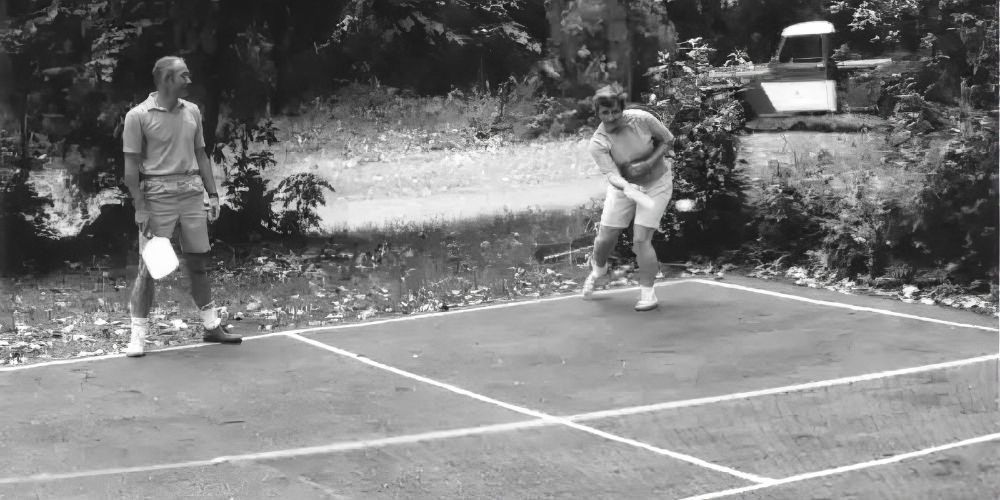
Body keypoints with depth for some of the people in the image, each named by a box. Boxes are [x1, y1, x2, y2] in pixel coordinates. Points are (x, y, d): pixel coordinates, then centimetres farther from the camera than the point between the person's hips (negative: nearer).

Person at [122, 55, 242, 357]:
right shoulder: (138, 116, -6)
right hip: (158, 194, -5)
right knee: (149, 267, -3)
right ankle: (138, 336, 4)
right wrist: (141, 208, -13)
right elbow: (131, 166, -7)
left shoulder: (192, 112, 10)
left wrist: (213, 194, 10)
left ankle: (211, 326, 21)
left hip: (192, 193, 5)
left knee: (198, 261, 11)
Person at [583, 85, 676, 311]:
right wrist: (626, 186, -54)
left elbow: (667, 140, -6)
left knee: (641, 240, -14)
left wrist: (649, 163, -22)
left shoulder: (642, 119, -21)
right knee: (605, 238, 4)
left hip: (656, 184, -2)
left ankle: (647, 293, 2)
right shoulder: (597, 143, -21)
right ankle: (598, 269, 41)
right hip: (624, 185, 2)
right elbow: (611, 174, -32)